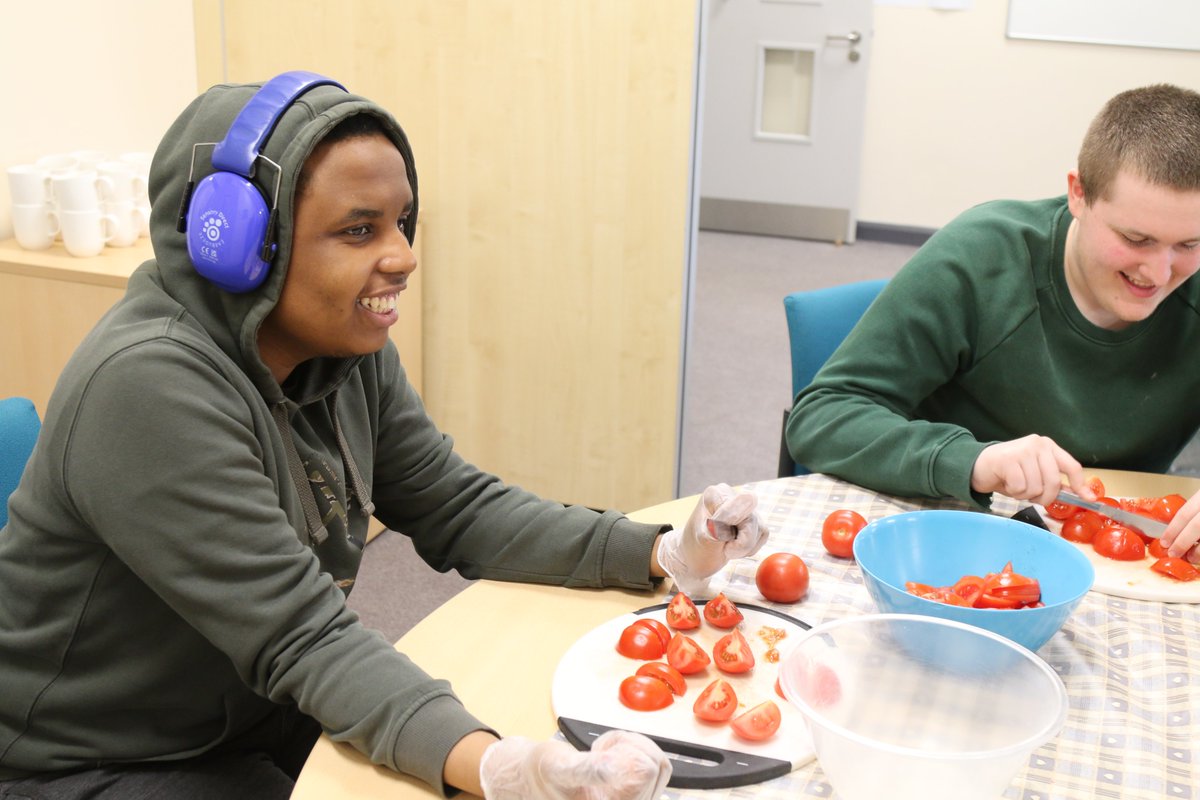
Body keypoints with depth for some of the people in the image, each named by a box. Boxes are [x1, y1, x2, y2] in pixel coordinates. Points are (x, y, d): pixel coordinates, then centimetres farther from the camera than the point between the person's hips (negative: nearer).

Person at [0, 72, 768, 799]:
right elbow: (302, 639, -31)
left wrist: (666, 554, -13)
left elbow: (461, 512, -1)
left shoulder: (349, 352, -4)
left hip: (259, 720, 7)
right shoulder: (148, 385, -28)